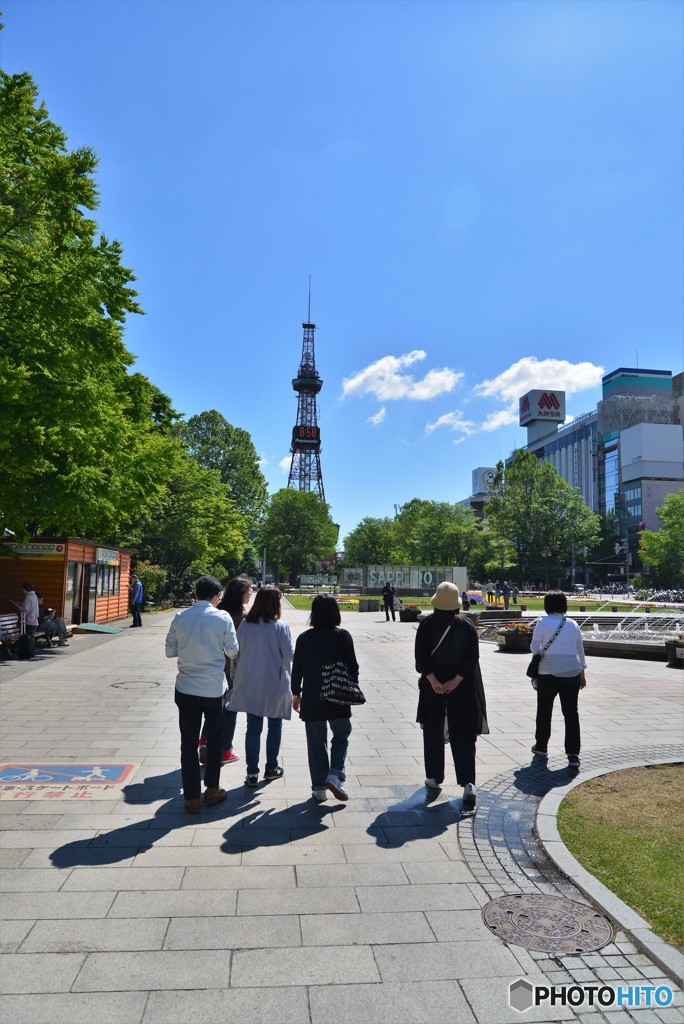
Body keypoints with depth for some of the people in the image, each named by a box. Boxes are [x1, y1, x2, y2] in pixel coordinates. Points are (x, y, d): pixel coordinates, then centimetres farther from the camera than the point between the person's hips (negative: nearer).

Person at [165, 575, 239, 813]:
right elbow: (232, 651, -3)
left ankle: (192, 798, 16)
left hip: (186, 689, 2)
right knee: (214, 739, 19)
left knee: (189, 743, 11)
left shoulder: (180, 617, -2)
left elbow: (170, 651, 3)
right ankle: (212, 789, 27)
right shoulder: (222, 618, -9)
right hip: (214, 689, -1)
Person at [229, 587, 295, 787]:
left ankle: (252, 773, 12)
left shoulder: (244, 624, -3)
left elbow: (236, 653, 3)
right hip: (274, 686, -3)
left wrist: (236, 677, 14)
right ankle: (271, 768, 24)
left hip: (249, 685, 3)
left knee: (253, 728, 10)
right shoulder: (280, 627, -15)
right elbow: (290, 655, -12)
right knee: (275, 725, 15)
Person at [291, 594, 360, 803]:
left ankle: (319, 788, 15)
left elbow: (297, 668, 3)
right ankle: (335, 775, -2)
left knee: (316, 742, 11)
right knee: (341, 736, 16)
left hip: (311, 699, 2)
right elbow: (352, 667, -7)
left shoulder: (304, 638, -1)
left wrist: (296, 693, 15)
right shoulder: (342, 636, -8)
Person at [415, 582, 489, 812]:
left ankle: (434, 780, 23)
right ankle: (468, 784, -4)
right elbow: (472, 658, -9)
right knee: (463, 736, 7)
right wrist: (456, 680, -13)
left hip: (432, 686, 0)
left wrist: (433, 681, -13)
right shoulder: (467, 627, -5)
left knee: (433, 734, 14)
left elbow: (421, 658, -12)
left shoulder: (426, 625, -8)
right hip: (462, 689, 0)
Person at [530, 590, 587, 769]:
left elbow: (534, 648, -6)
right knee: (571, 713, 6)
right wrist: (582, 674, 21)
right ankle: (573, 755, 2)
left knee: (544, 711, 14)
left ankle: (541, 746, 27)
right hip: (572, 672, 3)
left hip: (548, 672, -3)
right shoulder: (573, 624, 5)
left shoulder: (543, 622, -7)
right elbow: (580, 650, 12)